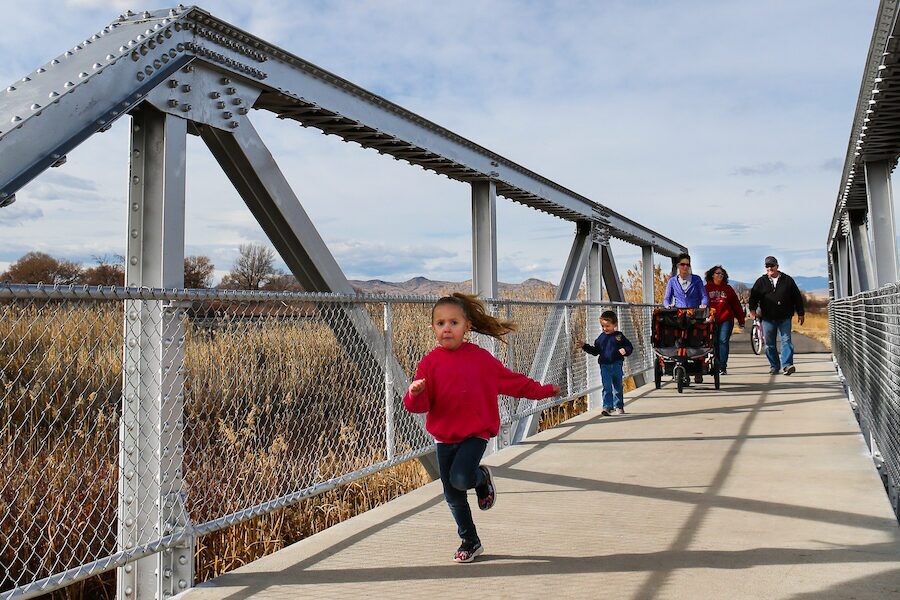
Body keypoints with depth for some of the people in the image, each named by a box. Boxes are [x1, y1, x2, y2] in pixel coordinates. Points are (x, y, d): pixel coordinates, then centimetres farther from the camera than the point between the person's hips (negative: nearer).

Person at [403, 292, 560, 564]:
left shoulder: (480, 357, -4)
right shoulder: (430, 362, -3)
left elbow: (511, 380, 9)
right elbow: (420, 404, -7)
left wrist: (540, 390, 13)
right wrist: (416, 394, -29)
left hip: (475, 432, -2)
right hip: (444, 436, 3)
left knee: (460, 478, -24)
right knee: (452, 495, 9)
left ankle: (482, 477, 13)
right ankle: (470, 541, 31)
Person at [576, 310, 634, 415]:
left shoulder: (619, 336, -1)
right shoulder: (601, 338, 5)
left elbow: (629, 347, 2)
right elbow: (595, 351, 12)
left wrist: (625, 350, -21)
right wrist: (584, 346, 3)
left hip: (617, 365, -1)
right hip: (605, 366, 1)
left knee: (618, 387, 12)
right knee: (607, 387, -4)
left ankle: (619, 406, 25)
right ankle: (607, 407, -3)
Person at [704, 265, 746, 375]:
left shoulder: (728, 288, 10)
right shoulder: (706, 288, 7)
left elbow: (736, 304, 11)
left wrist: (741, 320, 9)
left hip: (726, 320, 0)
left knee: (723, 341, -9)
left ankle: (722, 367, -8)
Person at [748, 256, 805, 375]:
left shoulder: (788, 280, 6)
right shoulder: (761, 282, 8)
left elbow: (797, 297, 9)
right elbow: (753, 296, 4)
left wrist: (801, 313, 7)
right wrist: (752, 309, -13)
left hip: (785, 318, -1)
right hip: (768, 318, 1)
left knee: (786, 340, -9)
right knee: (769, 344, 5)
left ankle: (787, 365, -13)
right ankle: (774, 366, 15)